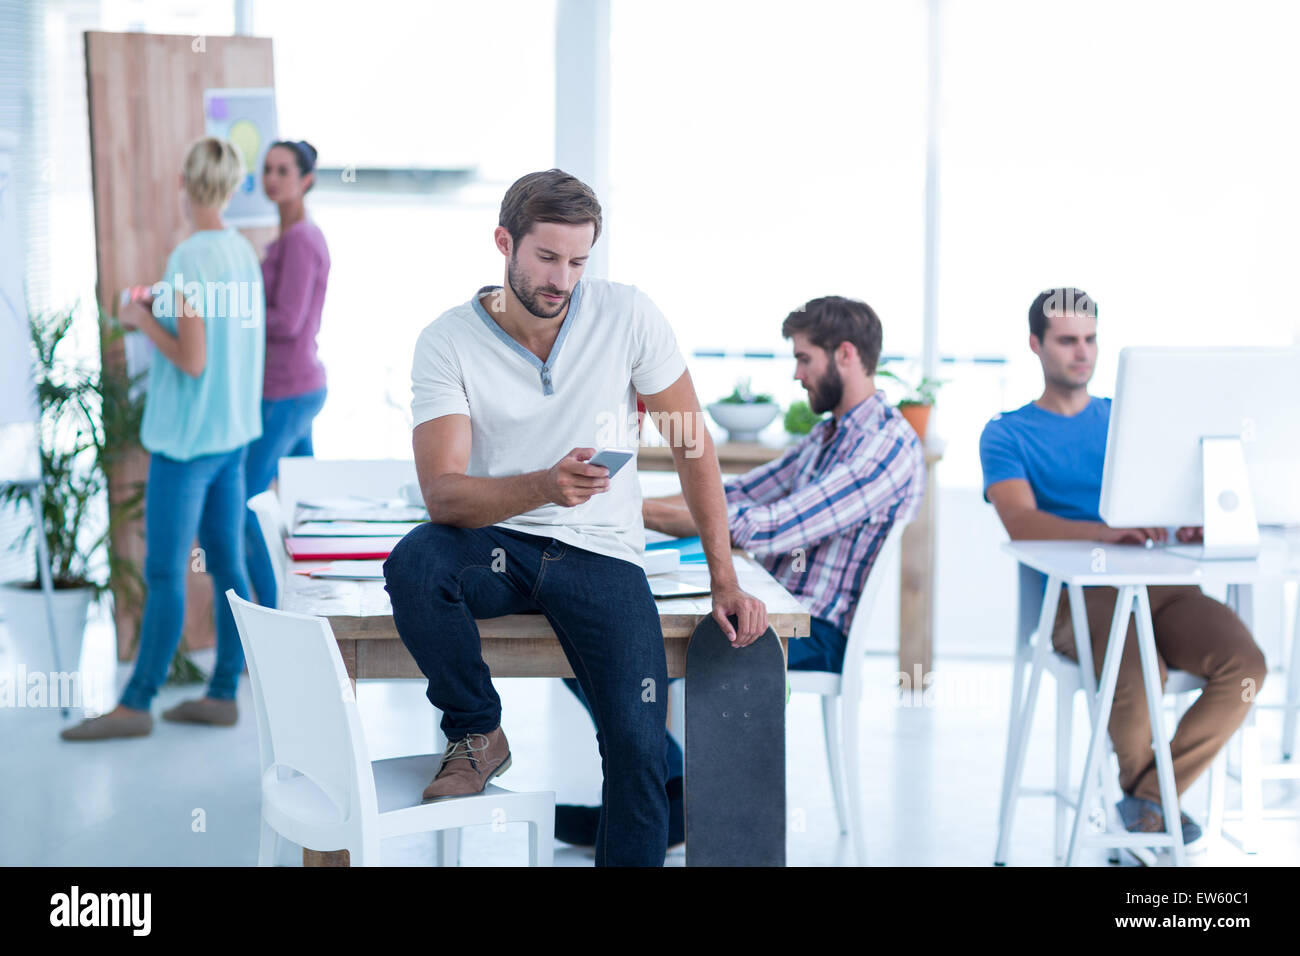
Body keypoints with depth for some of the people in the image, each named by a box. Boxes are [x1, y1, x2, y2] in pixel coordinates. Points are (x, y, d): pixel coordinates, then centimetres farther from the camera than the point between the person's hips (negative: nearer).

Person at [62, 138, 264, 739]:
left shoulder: (187, 262, -17)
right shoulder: (244, 254, 7)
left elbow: (193, 362, -20)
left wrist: (141, 320, -7)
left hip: (187, 439, -8)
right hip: (234, 434, 8)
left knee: (164, 573, -4)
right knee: (224, 566, 9)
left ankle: (135, 704, 2)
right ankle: (222, 695, 14)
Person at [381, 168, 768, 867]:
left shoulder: (628, 316, -5)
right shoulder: (447, 342, -8)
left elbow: (692, 444, 2)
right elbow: (443, 493, -18)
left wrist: (725, 579, -2)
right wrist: (544, 485, -37)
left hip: (601, 553, 0)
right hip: (495, 545, 0)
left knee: (638, 744, -19)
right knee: (413, 563, -33)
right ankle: (477, 734, -8)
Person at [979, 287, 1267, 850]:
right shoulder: (1007, 435, 11)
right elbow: (1021, 522, -8)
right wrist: (1107, 532, -26)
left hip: (1160, 583, 4)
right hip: (1079, 592, -4)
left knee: (1244, 663, -26)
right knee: (1138, 677, -35)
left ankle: (1150, 799, -7)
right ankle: (1140, 781, 1)